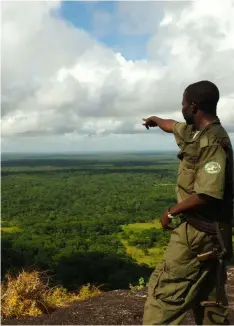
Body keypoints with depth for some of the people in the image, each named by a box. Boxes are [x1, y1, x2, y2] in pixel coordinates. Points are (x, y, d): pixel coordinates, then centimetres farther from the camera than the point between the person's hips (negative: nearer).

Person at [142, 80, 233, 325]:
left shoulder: (213, 143, -21)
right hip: (208, 232, 10)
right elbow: (174, 126, 31)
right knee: (209, 296, 18)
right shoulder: (197, 132, 8)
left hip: (199, 231, -10)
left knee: (165, 290, -3)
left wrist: (172, 212, -16)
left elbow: (207, 195, -30)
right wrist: (156, 120, 51)